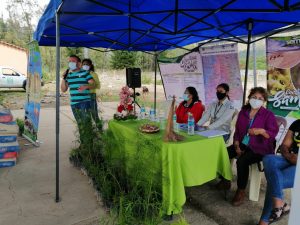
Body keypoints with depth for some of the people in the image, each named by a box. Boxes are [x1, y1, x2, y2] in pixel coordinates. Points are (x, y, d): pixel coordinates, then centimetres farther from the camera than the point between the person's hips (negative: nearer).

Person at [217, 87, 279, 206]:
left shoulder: (268, 115, -6)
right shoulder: (243, 112, 9)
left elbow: (273, 134, -12)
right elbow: (237, 131, 10)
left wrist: (261, 131, -32)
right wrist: (237, 146, -2)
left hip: (259, 148, -5)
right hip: (242, 144, 6)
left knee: (241, 161, -32)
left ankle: (241, 191, -11)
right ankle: (225, 181, 8)